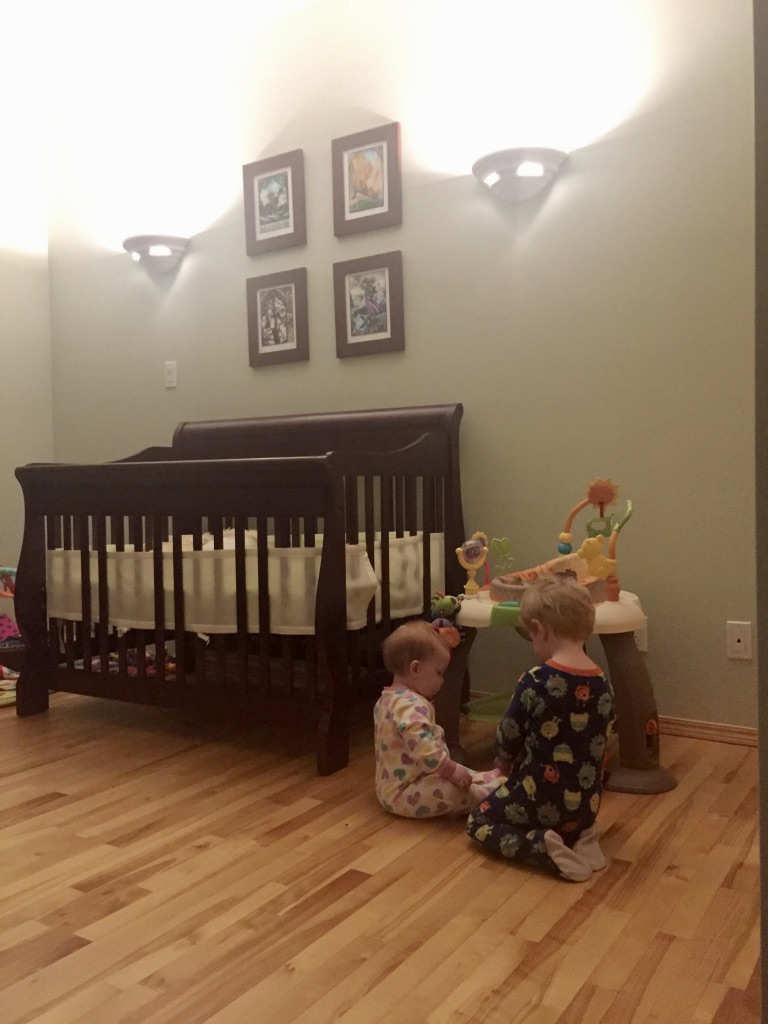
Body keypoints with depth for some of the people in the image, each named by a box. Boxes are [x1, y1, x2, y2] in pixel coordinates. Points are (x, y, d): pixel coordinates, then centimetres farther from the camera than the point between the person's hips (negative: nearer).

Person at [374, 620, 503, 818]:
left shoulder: (386, 699, 8)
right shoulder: (412, 706, -26)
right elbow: (425, 752, -35)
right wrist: (454, 772, -26)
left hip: (390, 787, 11)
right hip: (405, 793, -11)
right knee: (456, 790, -26)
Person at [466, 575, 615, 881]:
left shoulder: (535, 682, -21)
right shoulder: (603, 685, -3)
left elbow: (507, 737, -8)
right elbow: (598, 744, 9)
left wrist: (505, 762, 17)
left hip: (541, 796, -6)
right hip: (586, 805, 6)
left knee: (478, 822, 13)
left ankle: (543, 846, -8)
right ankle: (578, 838, 6)